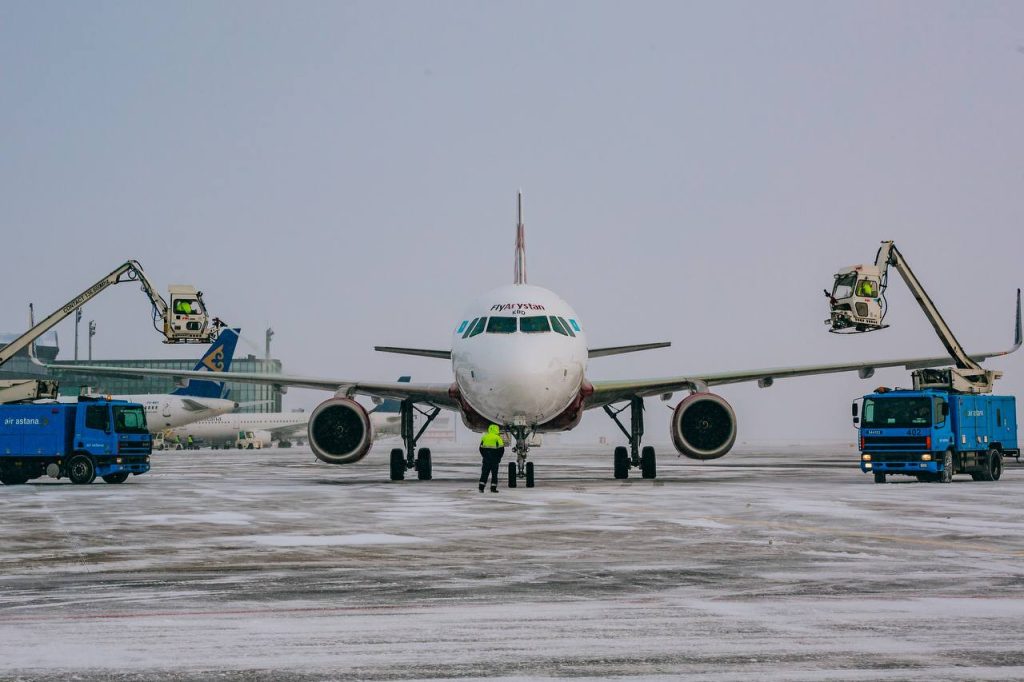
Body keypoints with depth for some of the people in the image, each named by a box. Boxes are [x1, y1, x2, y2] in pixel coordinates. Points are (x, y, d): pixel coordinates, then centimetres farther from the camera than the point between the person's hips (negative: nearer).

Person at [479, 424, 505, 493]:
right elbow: (501, 449, -6)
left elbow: (481, 448, 12)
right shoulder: (497, 438, -6)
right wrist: (499, 457, 6)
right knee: (494, 473, 4)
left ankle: (481, 487, 0)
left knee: (484, 473, 7)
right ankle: (493, 488, 2)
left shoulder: (484, 437, 8)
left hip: (486, 458, 3)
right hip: (494, 459, -3)